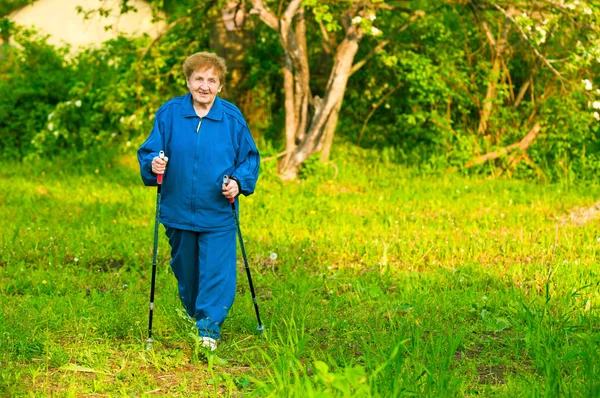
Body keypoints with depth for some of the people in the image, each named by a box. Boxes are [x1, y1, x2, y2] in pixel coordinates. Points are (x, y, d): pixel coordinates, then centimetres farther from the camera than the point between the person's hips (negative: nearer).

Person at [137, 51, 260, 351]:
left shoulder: (232, 117, -3)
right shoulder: (169, 113, -2)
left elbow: (249, 157, 5)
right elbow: (148, 150, 3)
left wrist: (239, 183, -12)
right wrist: (152, 164, -20)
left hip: (218, 215, -2)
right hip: (178, 212, 2)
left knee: (216, 273, -8)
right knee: (185, 271, 15)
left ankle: (209, 330, -3)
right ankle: (195, 314, 37)